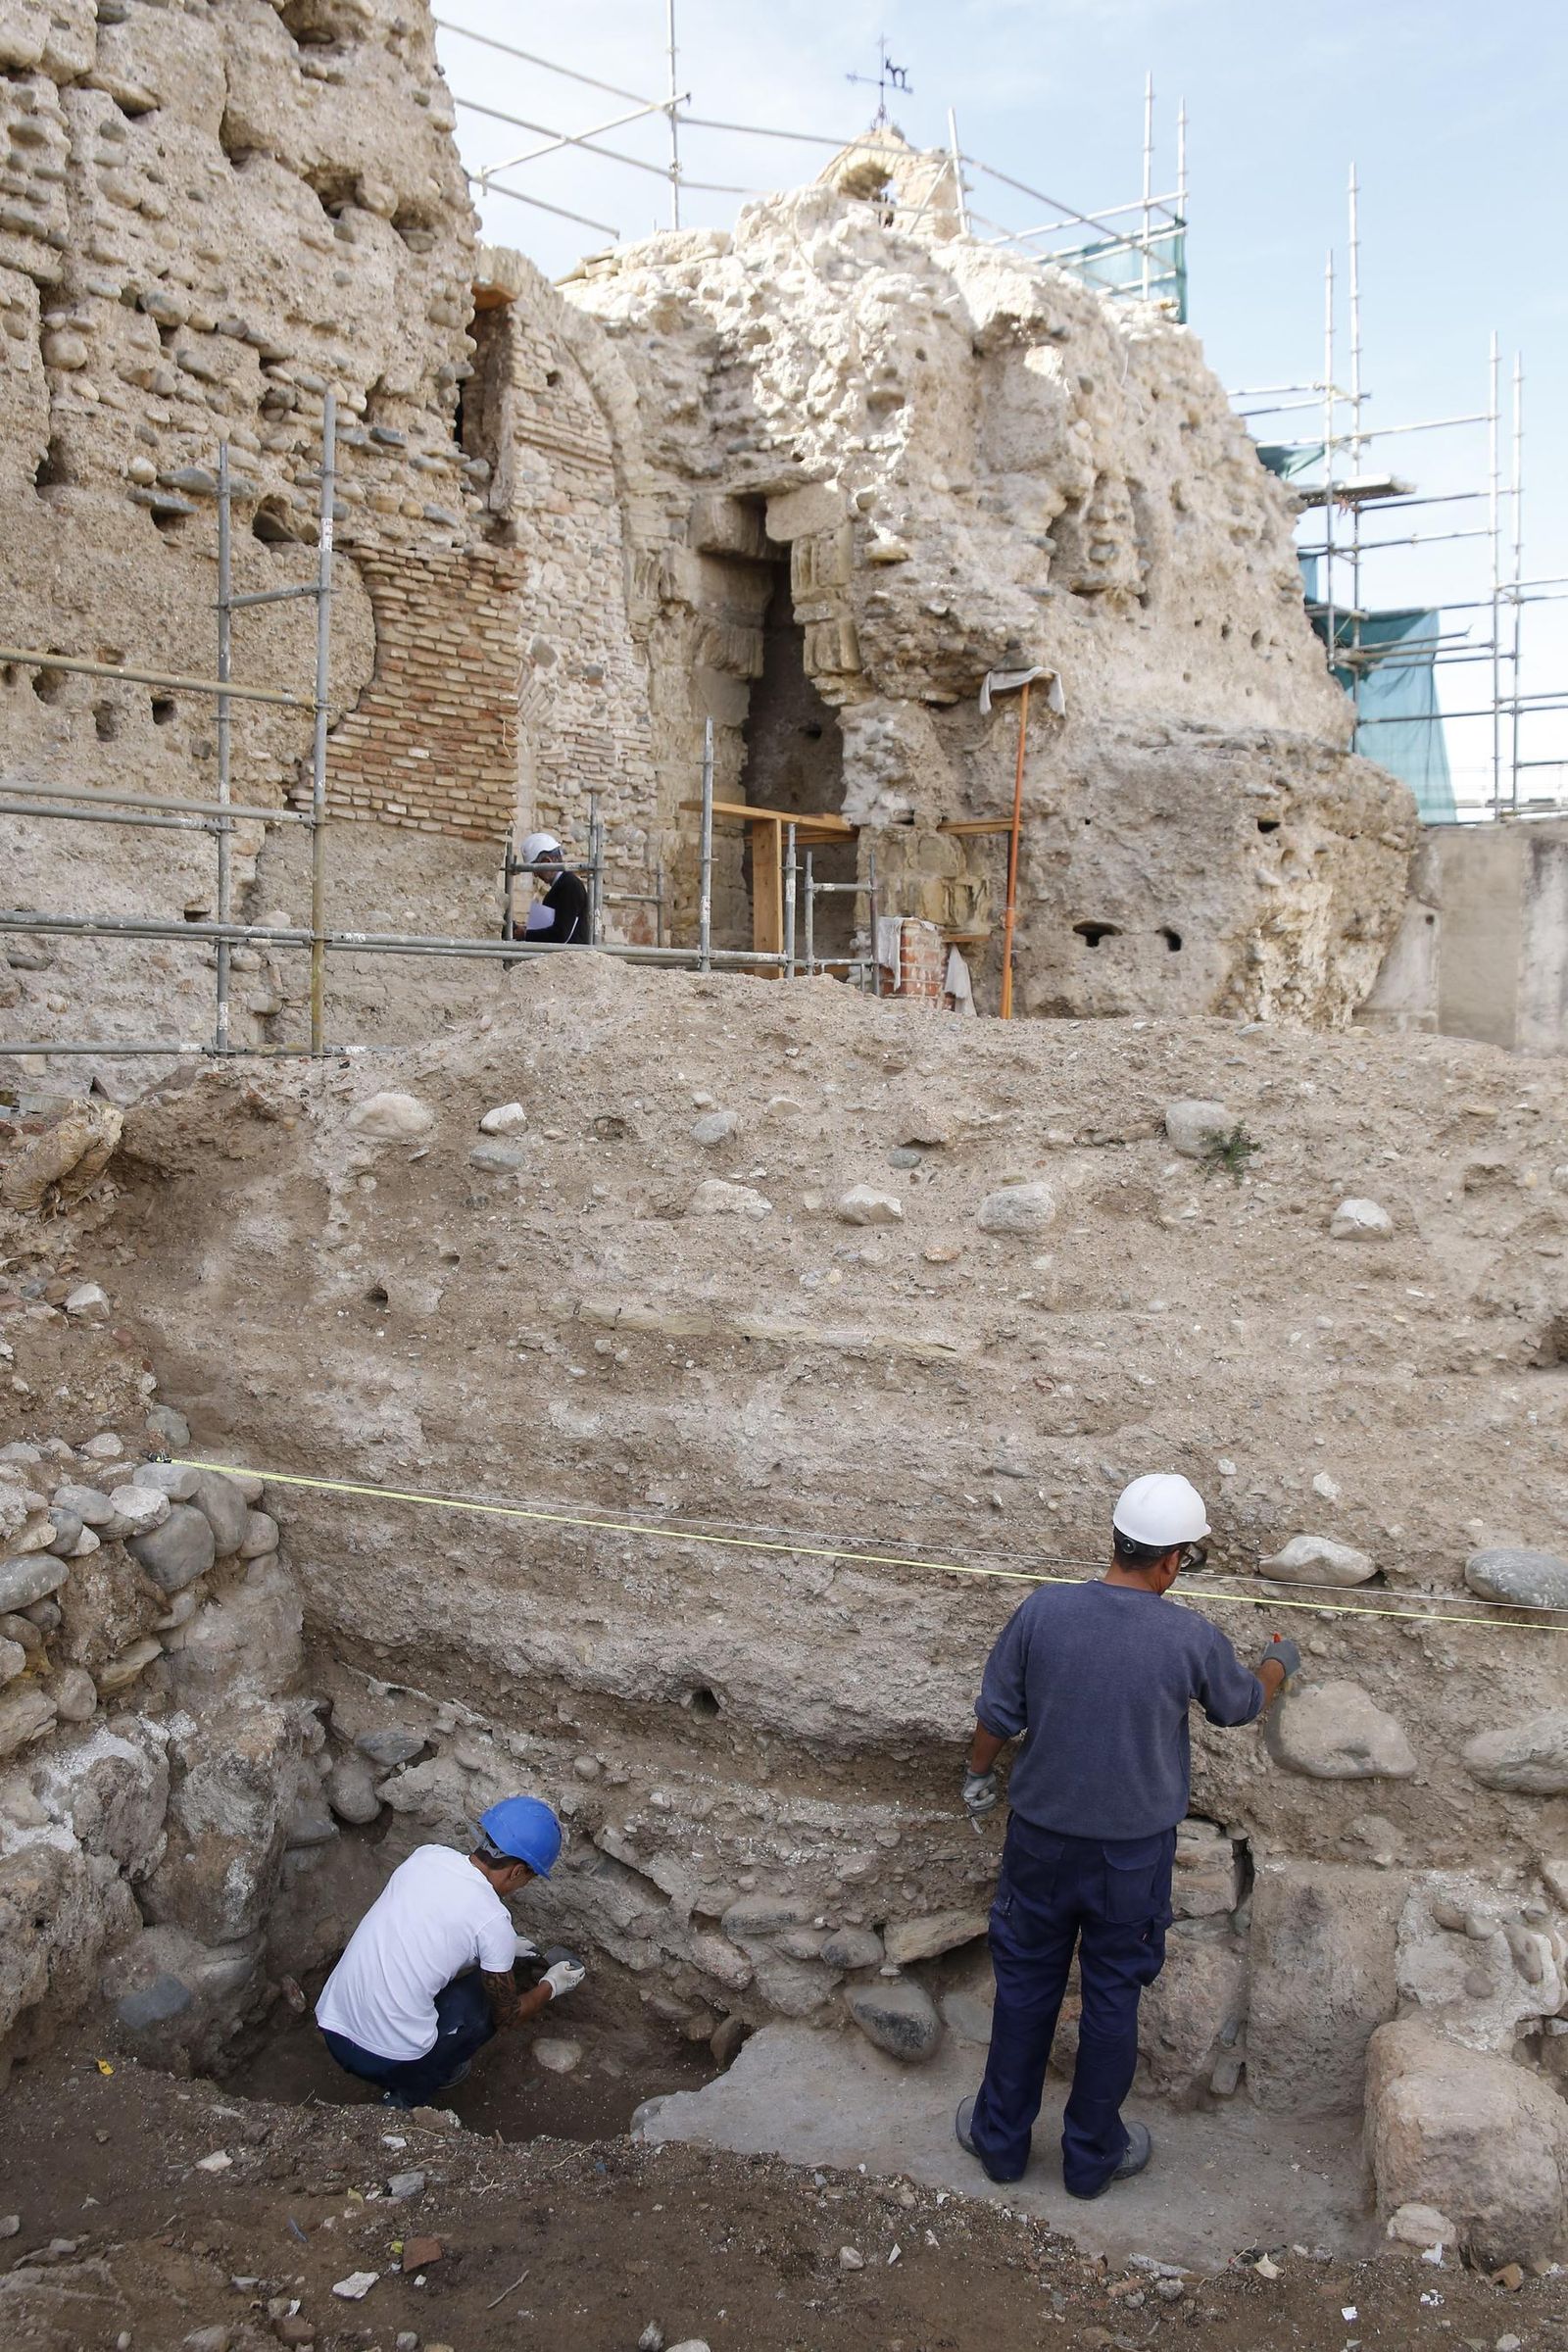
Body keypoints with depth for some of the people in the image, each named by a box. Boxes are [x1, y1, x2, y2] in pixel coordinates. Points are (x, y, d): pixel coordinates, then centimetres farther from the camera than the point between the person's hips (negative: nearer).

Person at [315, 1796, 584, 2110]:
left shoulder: (426, 1856, 2)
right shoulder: (493, 1921, -13)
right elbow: (509, 2014, 4)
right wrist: (550, 1986, 23)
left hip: (331, 2027, 6)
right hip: (390, 2060, -6)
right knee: (489, 1996, 15)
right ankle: (408, 2098, 13)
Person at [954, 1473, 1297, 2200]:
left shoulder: (1042, 1610, -17)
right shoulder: (1193, 1639, -18)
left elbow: (997, 1717, -6)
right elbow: (1243, 1704, 5)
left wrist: (978, 1775, 14)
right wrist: (1280, 1663, 27)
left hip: (1042, 1839, 1)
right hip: (1133, 1851, -1)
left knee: (1025, 1983, 19)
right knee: (1112, 1997, 17)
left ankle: (1001, 2137, 34)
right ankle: (1092, 2154, 33)